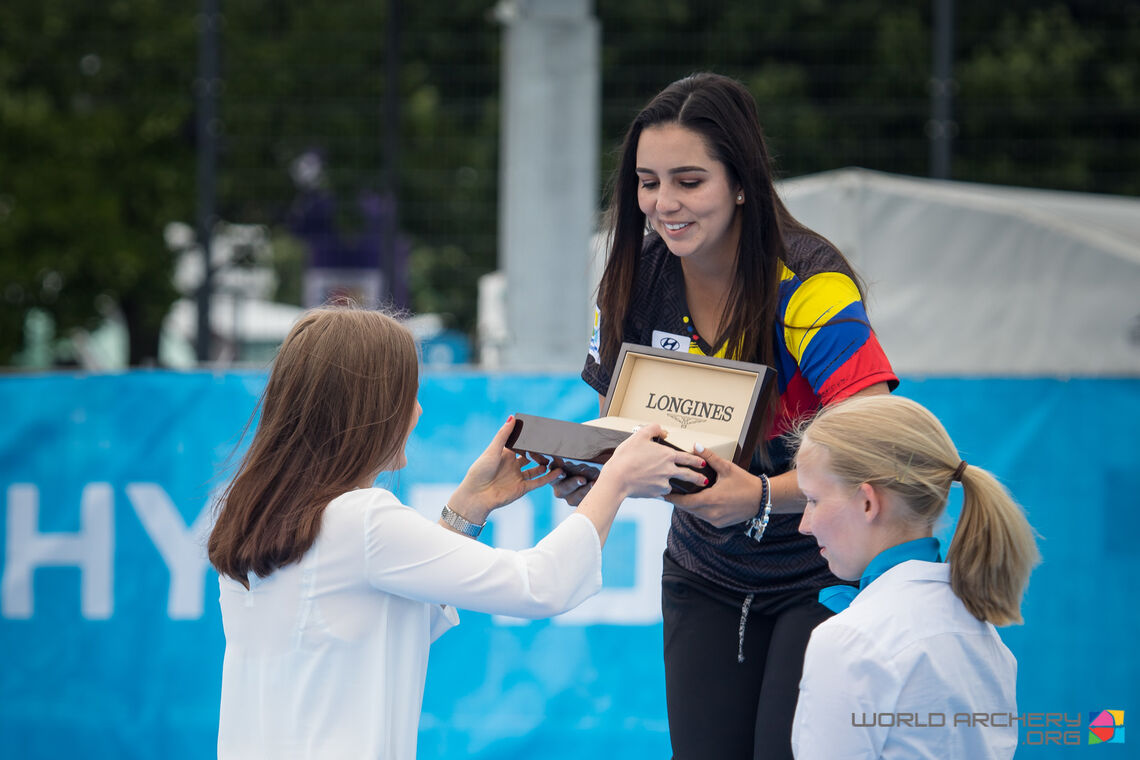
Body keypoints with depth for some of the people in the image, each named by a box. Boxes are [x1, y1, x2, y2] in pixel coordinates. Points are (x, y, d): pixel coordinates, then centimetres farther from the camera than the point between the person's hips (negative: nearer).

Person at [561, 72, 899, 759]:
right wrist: (585, 474, -16)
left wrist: (763, 497, -44)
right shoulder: (637, 280, -4)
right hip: (704, 576, 5)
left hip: (824, 576, -5)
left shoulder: (809, 282, -22)